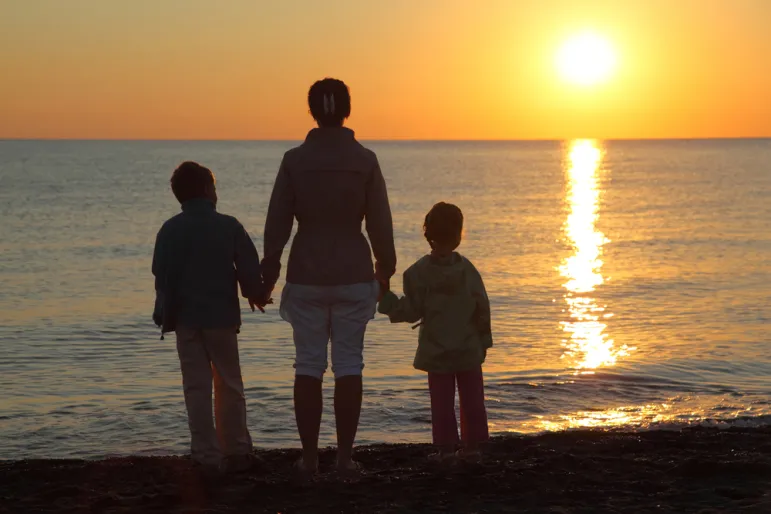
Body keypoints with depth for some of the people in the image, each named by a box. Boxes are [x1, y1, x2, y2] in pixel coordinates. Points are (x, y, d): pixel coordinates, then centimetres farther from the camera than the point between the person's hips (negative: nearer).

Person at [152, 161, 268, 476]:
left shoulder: (170, 230, -1)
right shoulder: (229, 226, -5)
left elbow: (161, 276, 3)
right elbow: (250, 268, -3)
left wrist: (165, 315, 15)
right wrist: (255, 295, 17)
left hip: (186, 319, 1)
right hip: (222, 317, -1)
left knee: (197, 388, 4)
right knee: (229, 385, 12)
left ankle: (208, 456, 2)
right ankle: (236, 450, 16)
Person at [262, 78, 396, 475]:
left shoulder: (294, 160, -4)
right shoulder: (365, 160, -4)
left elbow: (277, 221, -2)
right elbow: (379, 222, 0)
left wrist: (269, 269, 8)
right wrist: (385, 268, 13)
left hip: (306, 275, 0)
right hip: (353, 275, 0)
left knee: (308, 365, 6)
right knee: (349, 365, 5)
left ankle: (309, 456, 6)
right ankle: (345, 455, 5)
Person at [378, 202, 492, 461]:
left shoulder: (418, 272, -9)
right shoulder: (467, 269, -4)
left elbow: (412, 311, -8)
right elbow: (482, 307, -2)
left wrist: (385, 298, 4)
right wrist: (483, 341, 9)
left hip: (436, 352, -1)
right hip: (469, 350, 1)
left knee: (442, 401, 4)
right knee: (472, 399, 10)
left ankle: (446, 446, 2)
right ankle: (472, 444, 12)